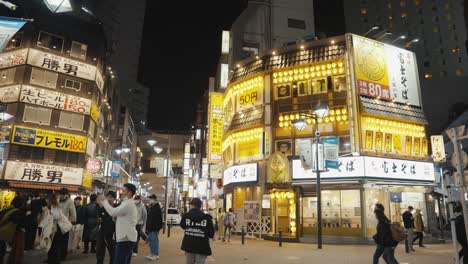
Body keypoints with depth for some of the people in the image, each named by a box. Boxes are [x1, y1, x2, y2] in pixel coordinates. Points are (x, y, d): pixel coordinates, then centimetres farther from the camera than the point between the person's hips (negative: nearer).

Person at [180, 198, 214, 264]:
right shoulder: (207, 217, -10)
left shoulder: (186, 216, -4)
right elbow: (211, 234, -7)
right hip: (202, 247, -2)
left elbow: (182, 226, 17)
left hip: (189, 246, 3)